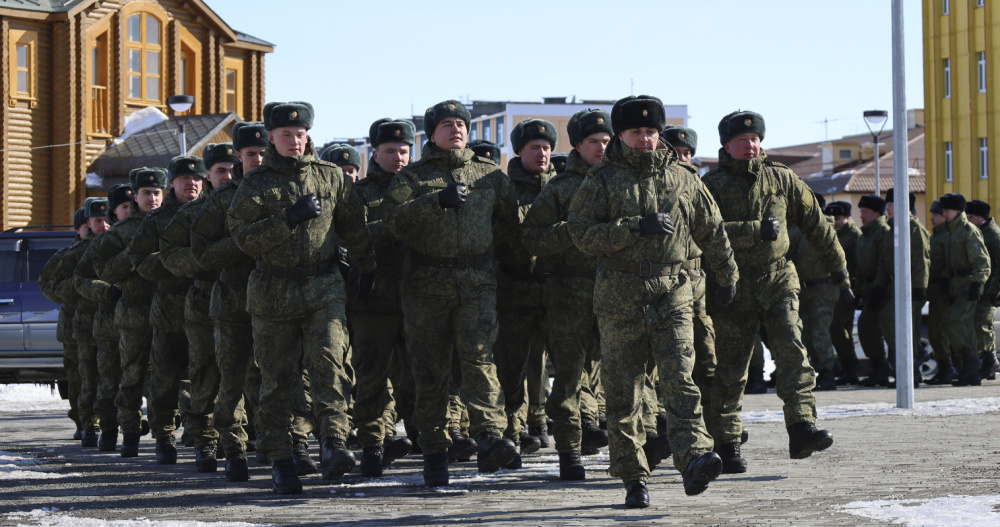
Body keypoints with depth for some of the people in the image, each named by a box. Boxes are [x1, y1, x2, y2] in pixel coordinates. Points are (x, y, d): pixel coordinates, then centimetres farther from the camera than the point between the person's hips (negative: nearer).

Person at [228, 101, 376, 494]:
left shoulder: (331, 177, 9)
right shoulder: (256, 184, 3)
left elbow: (354, 226, 20)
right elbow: (243, 236, -9)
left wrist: (367, 269, 24)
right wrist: (289, 218, -18)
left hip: (324, 288, 1)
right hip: (272, 292, -1)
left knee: (329, 360, -19)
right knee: (276, 377, 2)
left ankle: (333, 444, -28)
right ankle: (280, 462, 9)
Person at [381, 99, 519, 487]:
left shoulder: (490, 174, 15)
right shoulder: (413, 176, 8)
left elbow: (509, 219, 26)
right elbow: (393, 217, -9)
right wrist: (437, 201, -19)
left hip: (477, 282, 0)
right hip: (426, 282, 0)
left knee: (479, 357, -16)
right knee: (430, 369, 1)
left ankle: (489, 438, -26)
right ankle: (434, 452, 7)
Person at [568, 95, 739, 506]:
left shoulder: (682, 178, 11)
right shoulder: (602, 180, 4)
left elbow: (711, 229, 22)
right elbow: (581, 231, -7)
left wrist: (728, 276, 29)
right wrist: (636, 228, -16)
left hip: (672, 293, 1)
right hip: (620, 297, -1)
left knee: (679, 377, -16)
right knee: (622, 391, 2)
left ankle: (694, 457, -27)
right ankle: (633, 478, 9)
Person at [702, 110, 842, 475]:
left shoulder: (781, 178, 9)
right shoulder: (712, 185, -1)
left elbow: (814, 222, 19)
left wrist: (836, 264, 26)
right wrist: (757, 230, -21)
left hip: (777, 280, 2)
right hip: (732, 285, -2)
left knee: (792, 349, -15)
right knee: (730, 366, 2)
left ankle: (802, 430, -23)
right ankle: (726, 443, 12)